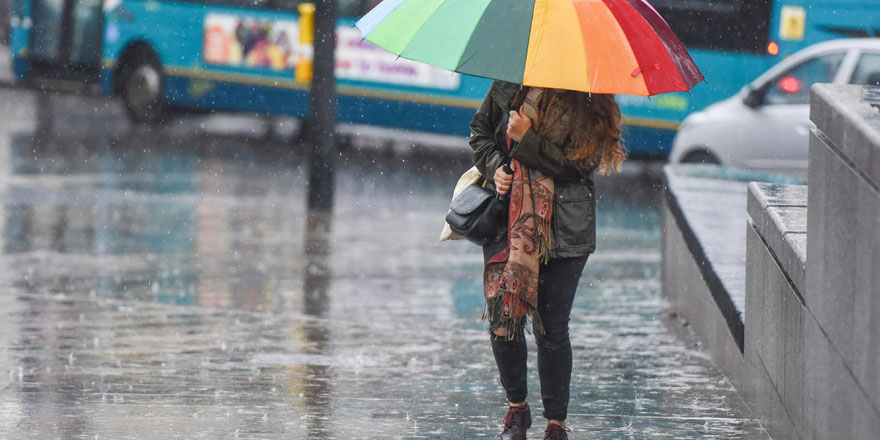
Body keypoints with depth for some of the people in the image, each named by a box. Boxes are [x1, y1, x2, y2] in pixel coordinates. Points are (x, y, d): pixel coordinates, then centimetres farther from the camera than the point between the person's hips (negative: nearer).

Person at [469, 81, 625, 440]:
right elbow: (480, 131, 15)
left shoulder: (589, 106, -8)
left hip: (563, 230, -3)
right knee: (502, 317, -2)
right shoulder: (509, 85, 2)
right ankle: (516, 407, 21)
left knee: (552, 328, -1)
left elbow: (578, 166, -15)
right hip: (508, 218, 3)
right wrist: (494, 167, -3)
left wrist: (528, 138, -19)